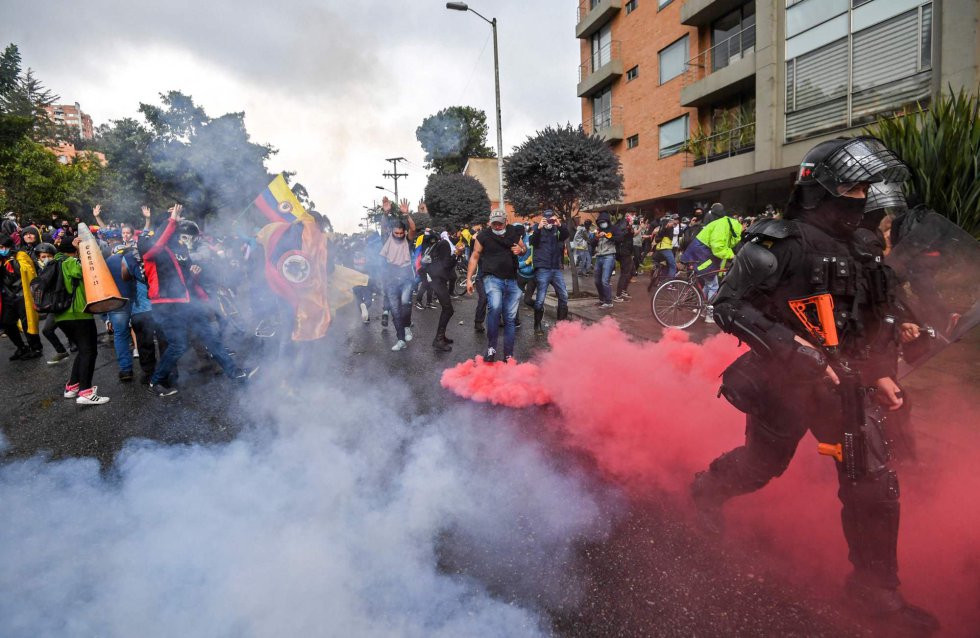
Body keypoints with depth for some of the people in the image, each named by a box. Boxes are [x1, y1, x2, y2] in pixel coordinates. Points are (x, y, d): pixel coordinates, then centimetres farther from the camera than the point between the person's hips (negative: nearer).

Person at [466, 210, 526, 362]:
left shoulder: (514, 232, 6)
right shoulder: (483, 235, -3)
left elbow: (524, 247, 20)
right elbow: (474, 257, 1)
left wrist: (520, 250, -4)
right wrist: (469, 279, -4)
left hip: (511, 280, 4)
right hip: (492, 278, -4)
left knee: (510, 318, 6)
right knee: (495, 307, -31)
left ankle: (508, 356, 16)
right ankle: (491, 348, -19)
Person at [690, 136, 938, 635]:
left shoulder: (858, 253, 7)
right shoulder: (779, 244, -17)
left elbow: (874, 322, 17)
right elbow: (728, 306, -22)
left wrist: (882, 374, 8)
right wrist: (790, 344, -29)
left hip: (841, 383, 7)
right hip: (783, 382, -6)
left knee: (875, 483, 7)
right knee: (762, 465, 12)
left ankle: (874, 585, 26)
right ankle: (708, 490, 45)